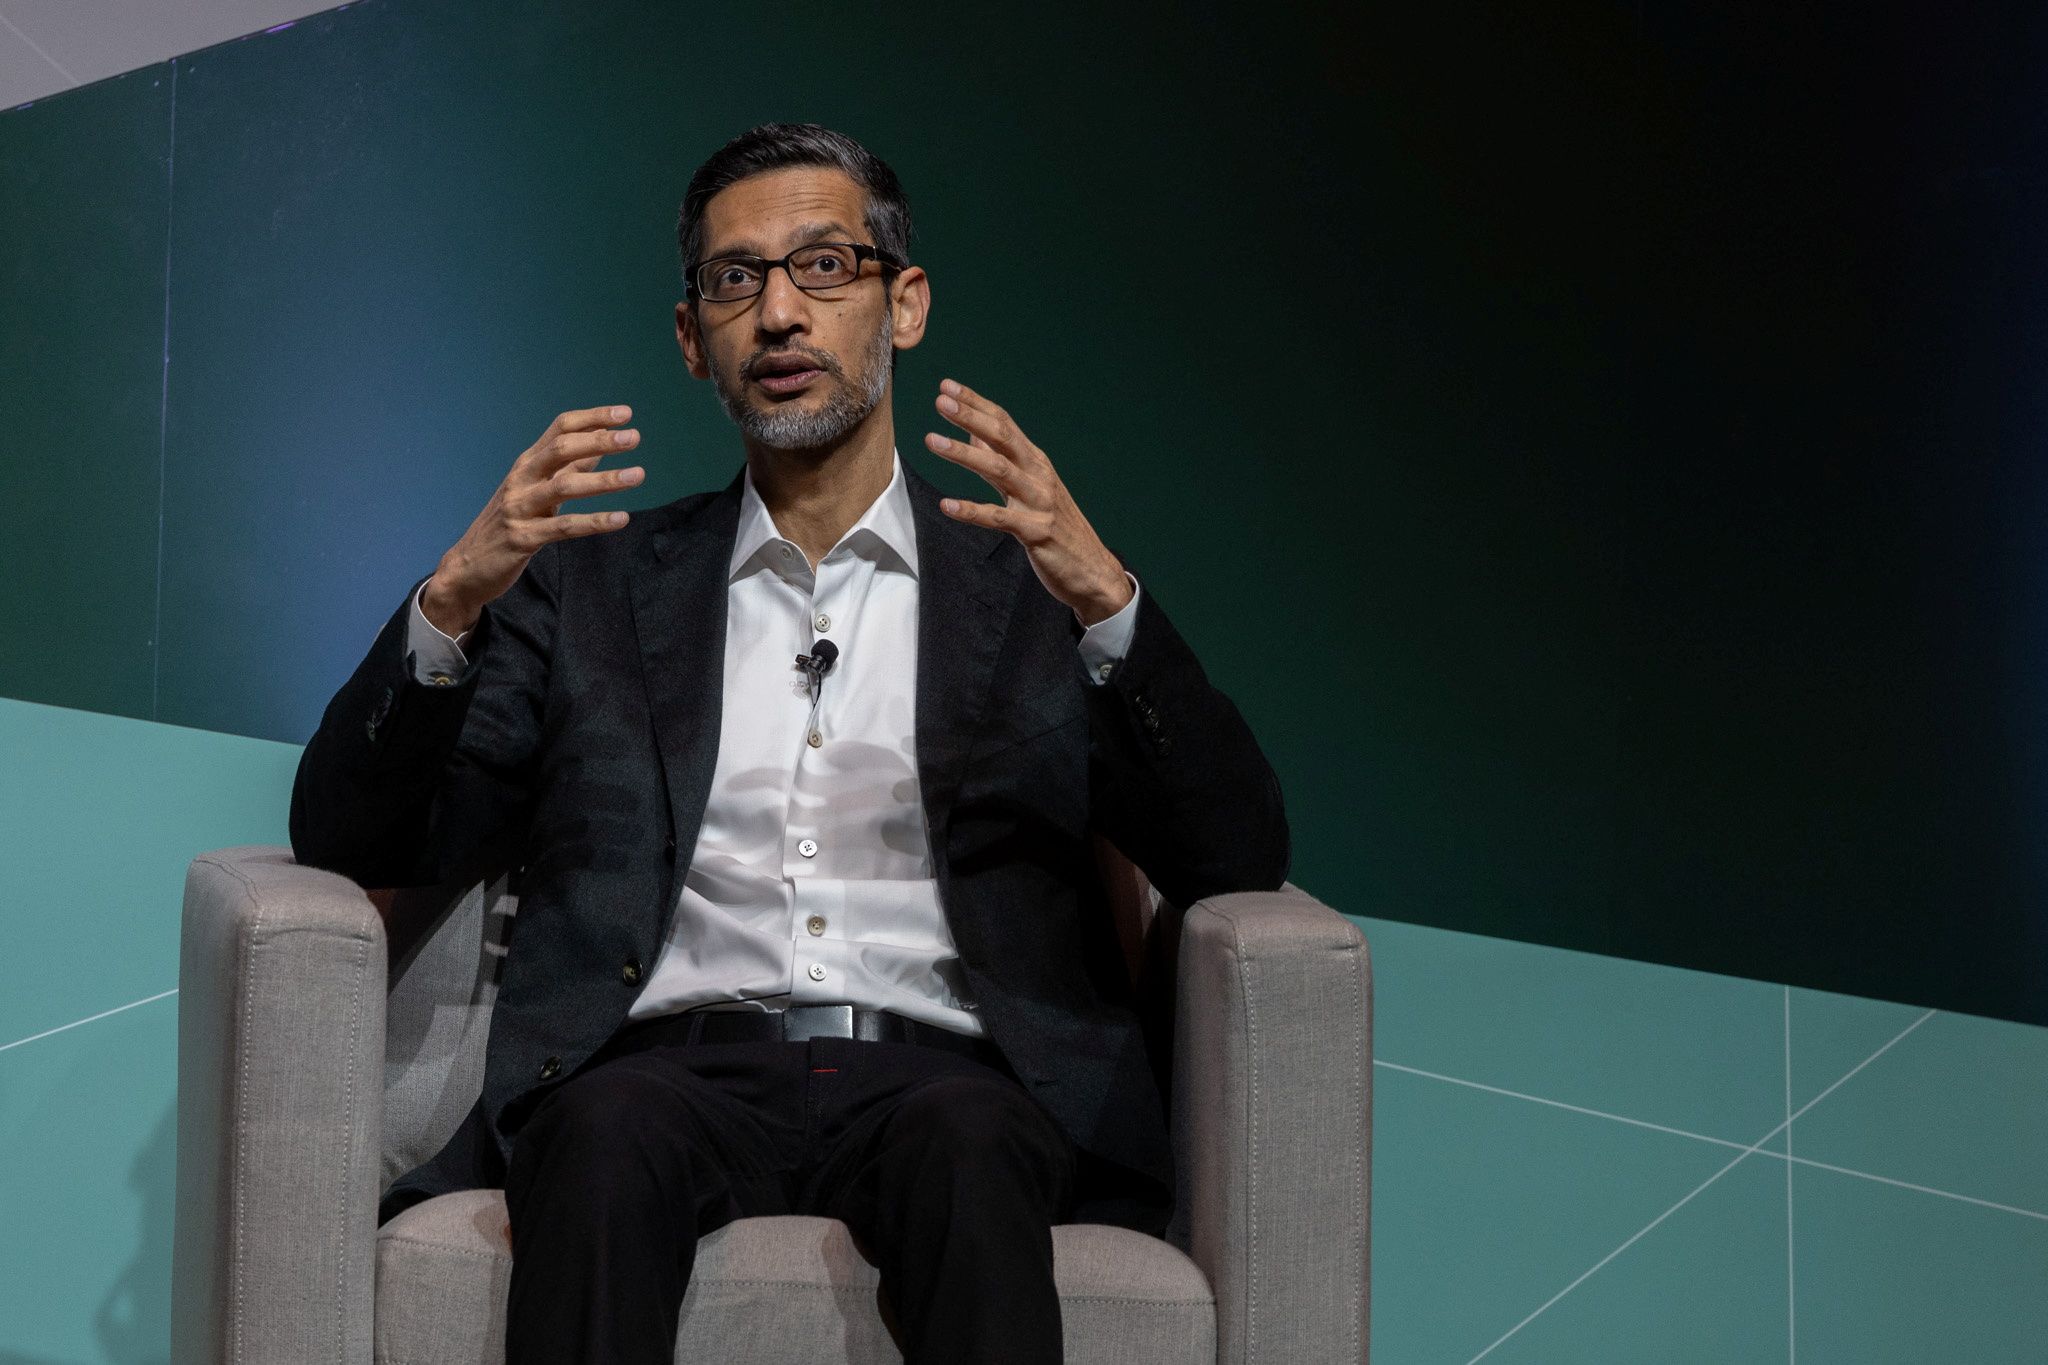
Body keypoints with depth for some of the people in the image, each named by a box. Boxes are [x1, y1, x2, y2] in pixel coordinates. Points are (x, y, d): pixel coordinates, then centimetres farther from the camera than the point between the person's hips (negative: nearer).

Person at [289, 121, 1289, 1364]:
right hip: (678, 1064, 0)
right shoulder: (593, 584, 20)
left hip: (937, 1076, 0)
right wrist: (453, 599, -7)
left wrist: (1106, 603, -12)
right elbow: (353, 848, 11)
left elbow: (1239, 865, 4)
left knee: (965, 1137, -35)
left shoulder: (1032, 582, 17)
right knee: (611, 1123, -34)